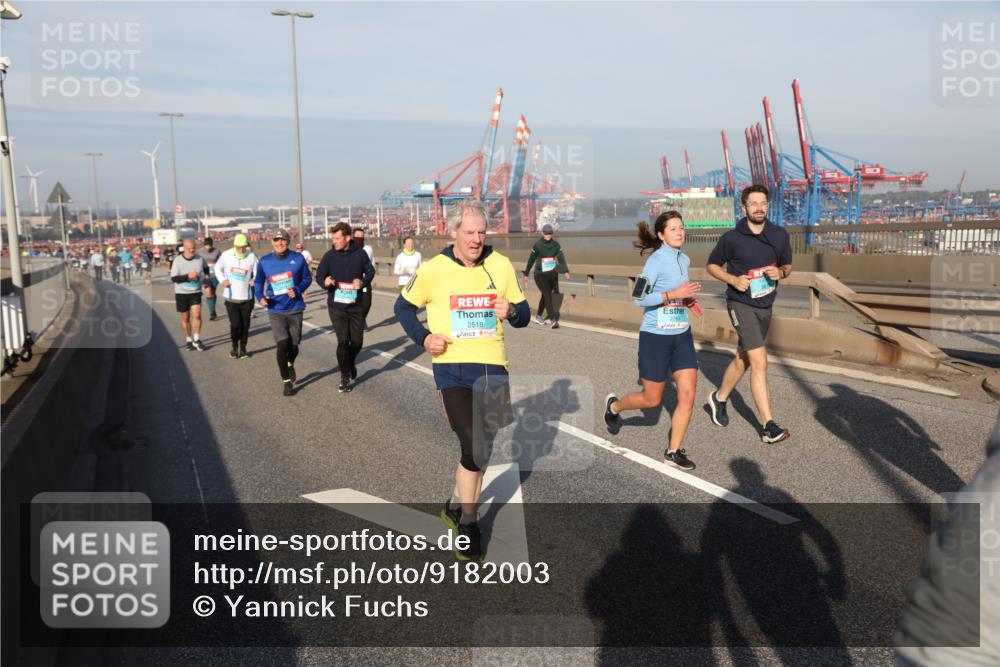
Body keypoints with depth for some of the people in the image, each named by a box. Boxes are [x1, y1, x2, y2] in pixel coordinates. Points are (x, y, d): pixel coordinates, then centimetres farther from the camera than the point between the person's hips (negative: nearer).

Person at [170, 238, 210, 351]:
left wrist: (206, 276, 6)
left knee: (197, 315, -13)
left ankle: (197, 340, 0)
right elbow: (174, 278, -15)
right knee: (185, 318, 8)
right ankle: (188, 340, 23)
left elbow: (206, 268, 21)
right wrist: (188, 276, -25)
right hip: (182, 293, -1)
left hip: (196, 292, 1)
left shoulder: (200, 259, -3)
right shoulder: (177, 260, -12)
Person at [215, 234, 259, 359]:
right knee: (235, 324, -9)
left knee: (245, 325, 6)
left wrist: (255, 280, -21)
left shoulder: (251, 256, -6)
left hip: (246, 298, 1)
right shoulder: (226, 255, -5)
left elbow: (258, 272, 1)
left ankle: (243, 348, 24)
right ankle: (234, 346, 15)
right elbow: (217, 268, 12)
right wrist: (222, 280, -4)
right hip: (231, 297, -1)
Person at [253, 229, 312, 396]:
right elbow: (258, 282, 9)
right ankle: (286, 381, 4)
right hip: (275, 311, -1)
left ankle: (290, 365, 47)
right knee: (282, 344, -13)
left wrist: (297, 290, -15)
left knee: (294, 345, 11)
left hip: (295, 309, 1)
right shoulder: (264, 261, -3)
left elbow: (307, 278, 3)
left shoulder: (298, 258, -5)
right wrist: (260, 297, -9)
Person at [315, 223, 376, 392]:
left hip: (356, 305, 1)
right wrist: (325, 282, -22)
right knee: (343, 341, -6)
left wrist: (363, 282, -11)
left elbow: (370, 271, 9)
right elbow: (319, 276, 1)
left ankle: (351, 364, 39)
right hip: (336, 305, -1)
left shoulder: (360, 254, -4)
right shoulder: (329, 256, -5)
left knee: (357, 341, 5)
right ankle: (345, 377, 11)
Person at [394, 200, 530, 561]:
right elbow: (403, 306, 11)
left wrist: (511, 311, -12)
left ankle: (457, 507, 38)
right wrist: (423, 337, -6)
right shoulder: (433, 270, -4)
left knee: (482, 450, 14)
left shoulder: (501, 265, 3)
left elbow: (523, 313, 12)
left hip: (493, 367, 4)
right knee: (475, 449, -12)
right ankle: (468, 522, 10)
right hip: (452, 367, -3)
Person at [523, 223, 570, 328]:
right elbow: (531, 260, 0)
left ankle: (538, 316, 36)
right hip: (540, 275, -4)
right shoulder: (537, 245, -7)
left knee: (545, 295, 16)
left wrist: (566, 271, -21)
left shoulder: (556, 245, 0)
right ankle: (553, 320, -15)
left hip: (552, 274, 4)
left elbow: (561, 259, -8)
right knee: (548, 296, -13)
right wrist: (526, 274, 4)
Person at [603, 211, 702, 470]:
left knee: (688, 396, -2)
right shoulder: (656, 260, -16)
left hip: (682, 335, 6)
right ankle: (614, 405, 36)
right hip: (656, 336, -6)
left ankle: (673, 452, 12)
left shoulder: (685, 260, 7)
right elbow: (639, 298, -20)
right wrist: (674, 294, -26)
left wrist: (688, 301, 4)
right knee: (652, 400, 6)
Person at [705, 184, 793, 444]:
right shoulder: (731, 238, -10)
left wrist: (780, 273, -11)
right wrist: (733, 279, -14)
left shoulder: (780, 235, 1)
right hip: (741, 304, -5)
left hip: (765, 306, 6)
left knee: (742, 360, 19)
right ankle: (769, 426, -12)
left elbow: (787, 266, 13)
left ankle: (719, 398, 43)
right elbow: (712, 265, 3)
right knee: (759, 362, -15)